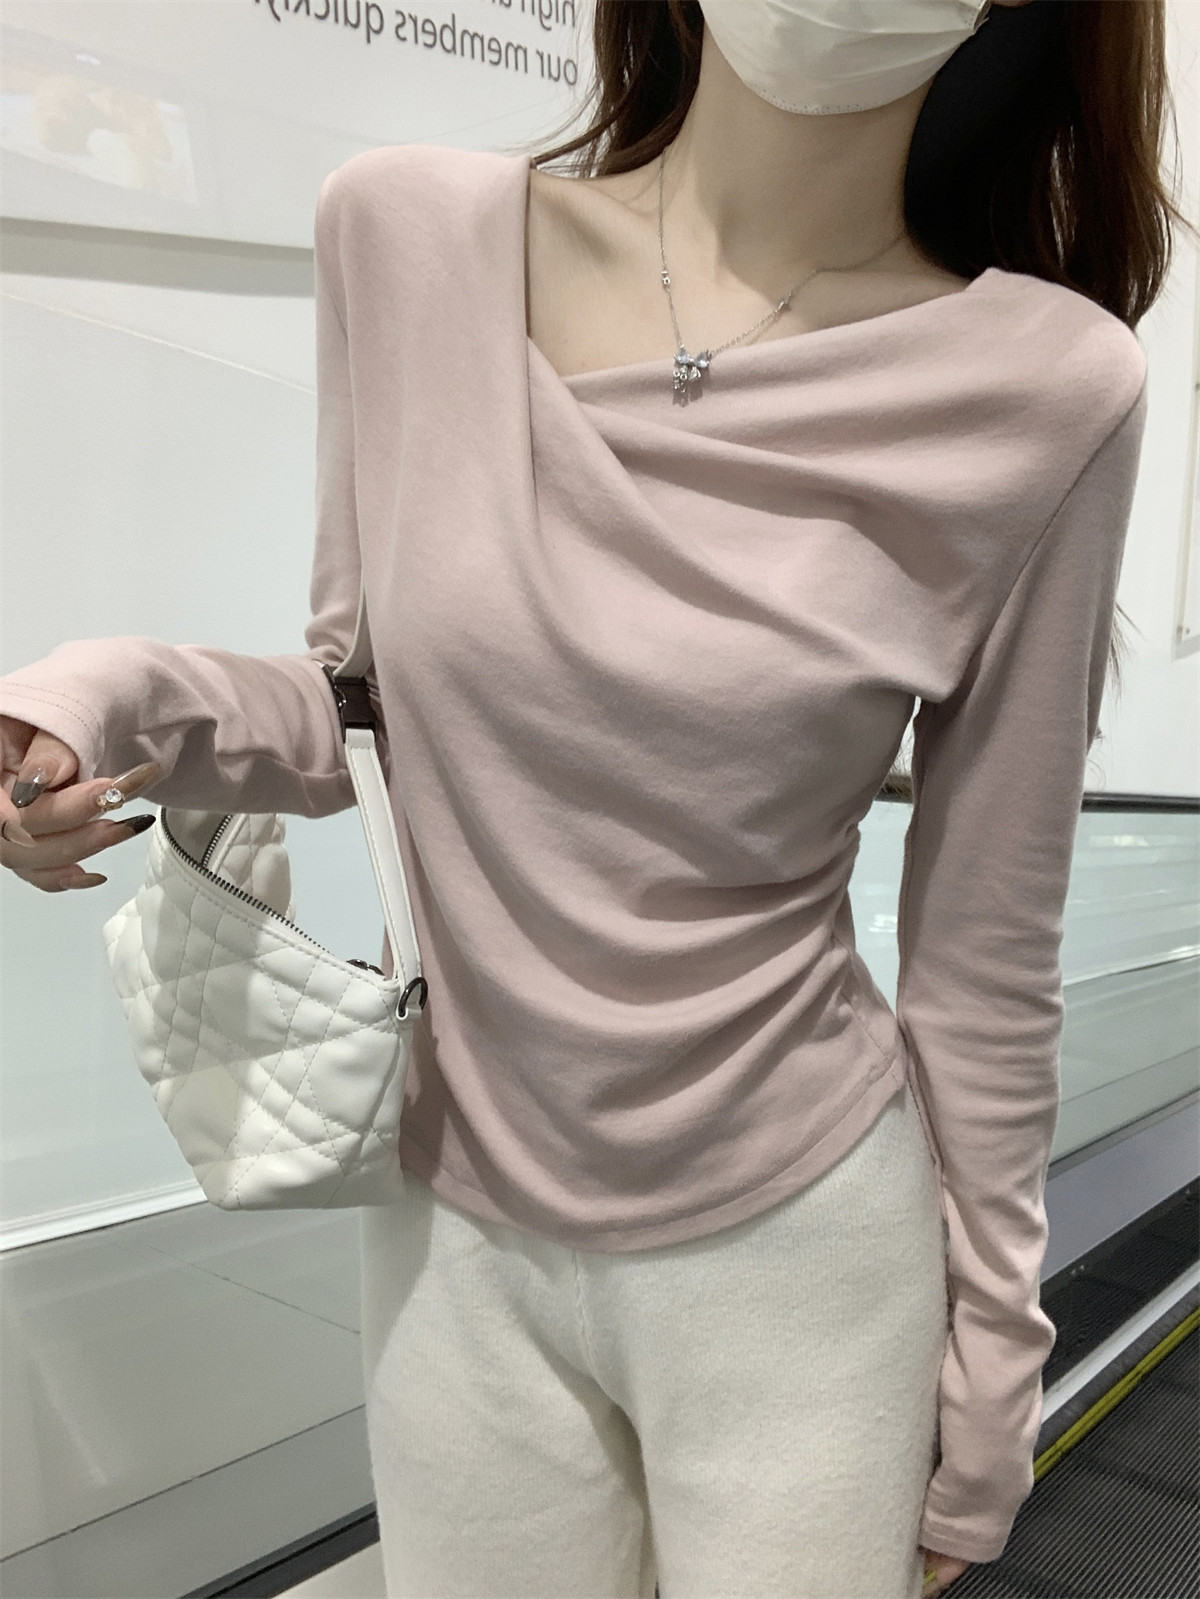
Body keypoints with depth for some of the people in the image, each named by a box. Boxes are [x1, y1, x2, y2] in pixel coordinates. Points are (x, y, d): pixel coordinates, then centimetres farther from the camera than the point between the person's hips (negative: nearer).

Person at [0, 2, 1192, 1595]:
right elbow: (372, 710, 4)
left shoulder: (1050, 387, -14)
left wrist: (981, 1414, 3)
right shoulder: (406, 229, -7)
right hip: (451, 1238, 3)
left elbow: (984, 959, -6)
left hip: (792, 1251, -1)